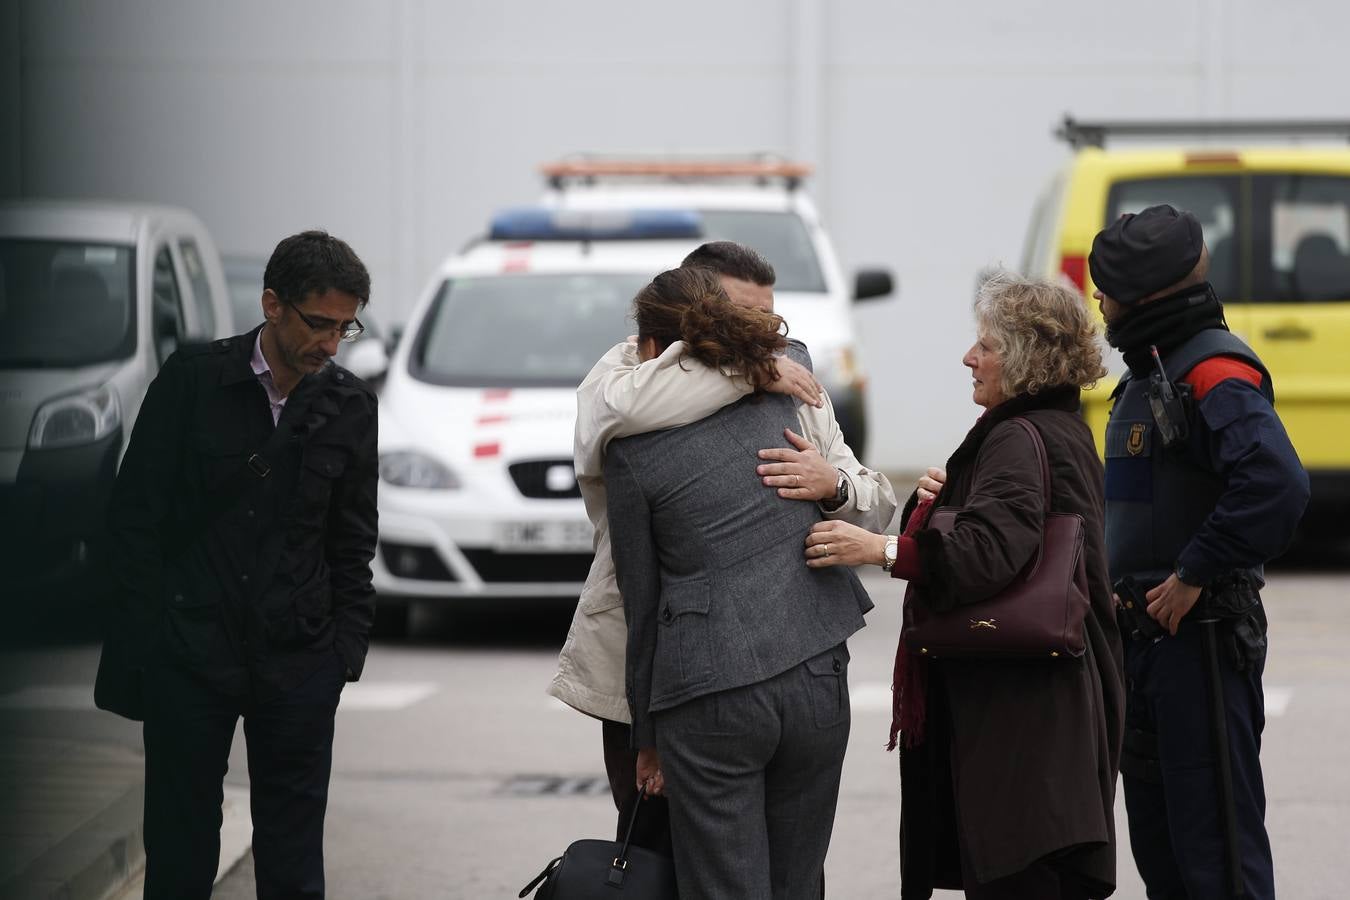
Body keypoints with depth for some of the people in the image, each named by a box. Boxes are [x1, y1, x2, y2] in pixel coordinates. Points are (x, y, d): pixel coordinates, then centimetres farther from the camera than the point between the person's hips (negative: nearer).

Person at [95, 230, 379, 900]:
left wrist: (347, 649, 4)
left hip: (298, 661, 2)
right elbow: (135, 514, -1)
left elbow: (353, 541, 11)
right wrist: (143, 637, -5)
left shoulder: (350, 407, 4)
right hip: (189, 652, -2)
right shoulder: (191, 381, -4)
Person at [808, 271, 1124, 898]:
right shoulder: (1063, 430, 18)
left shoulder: (1019, 441, -16)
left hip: (1014, 703, -11)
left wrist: (881, 550, -37)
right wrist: (951, 497, 8)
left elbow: (990, 550, -31)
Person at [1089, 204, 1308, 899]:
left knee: (1217, 844, -7)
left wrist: (1194, 575, -25)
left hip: (1201, 640, -10)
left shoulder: (1214, 373, -16)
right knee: (1157, 839, 16)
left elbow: (1278, 483, -31)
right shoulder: (1146, 377, 16)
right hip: (1144, 634, 10)